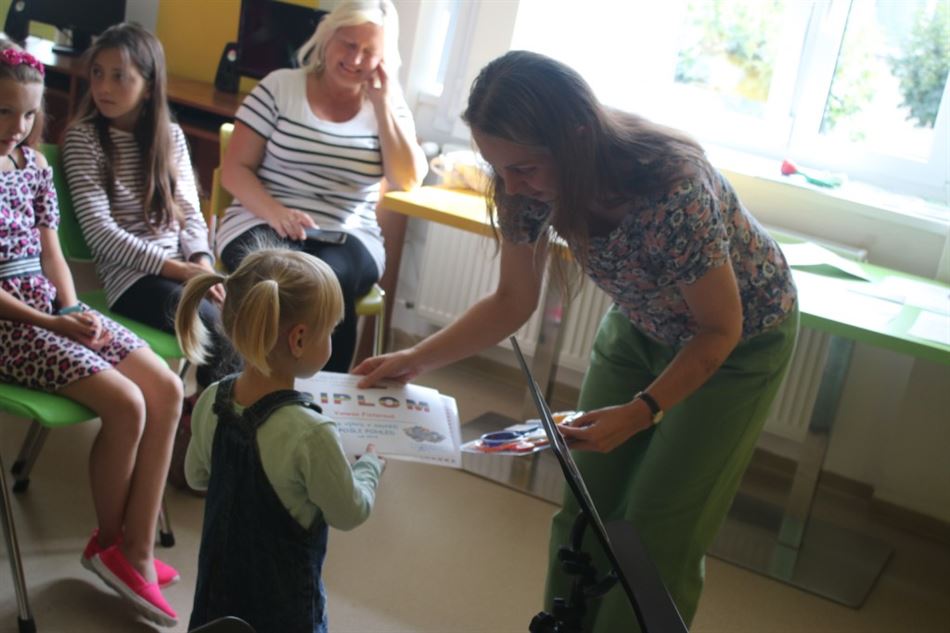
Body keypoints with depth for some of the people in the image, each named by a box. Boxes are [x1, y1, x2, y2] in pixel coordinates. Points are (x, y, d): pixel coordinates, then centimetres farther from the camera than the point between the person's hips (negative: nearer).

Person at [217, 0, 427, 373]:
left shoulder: (388, 106, 10)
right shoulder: (280, 86, 5)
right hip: (264, 223, -1)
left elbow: (408, 180, -4)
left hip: (349, 235, 1)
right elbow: (234, 169, 1)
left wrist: (382, 104, -6)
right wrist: (275, 212, -18)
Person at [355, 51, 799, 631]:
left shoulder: (673, 193, -40)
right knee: (588, 506, 7)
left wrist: (641, 412, -32)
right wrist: (414, 360, -15)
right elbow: (514, 302, -7)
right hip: (643, 322, 5)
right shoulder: (530, 184, -22)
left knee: (660, 531, -2)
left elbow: (721, 329, -24)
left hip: (739, 338, -5)